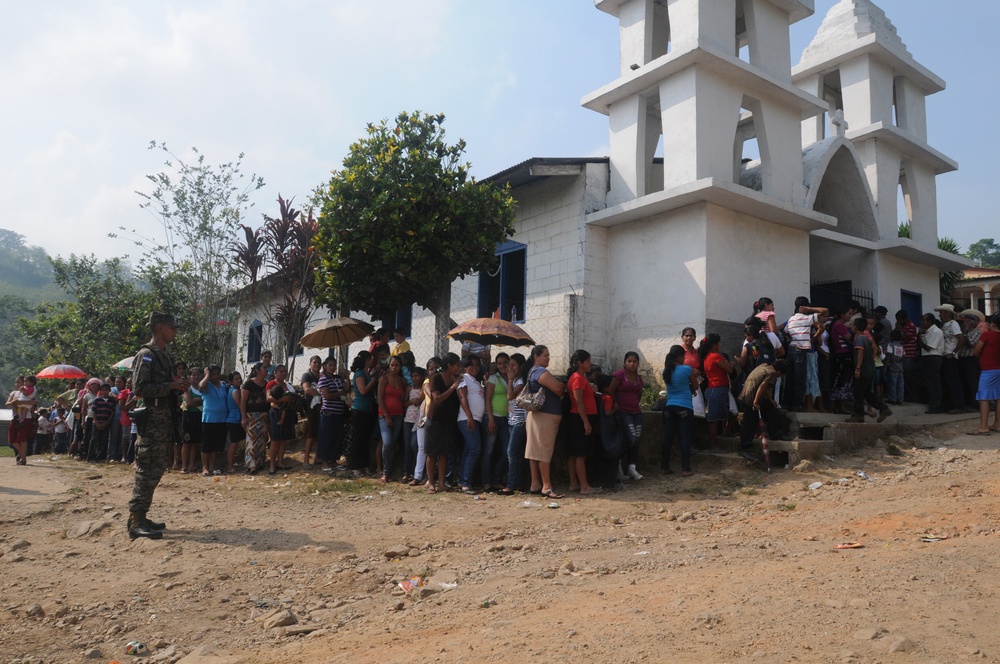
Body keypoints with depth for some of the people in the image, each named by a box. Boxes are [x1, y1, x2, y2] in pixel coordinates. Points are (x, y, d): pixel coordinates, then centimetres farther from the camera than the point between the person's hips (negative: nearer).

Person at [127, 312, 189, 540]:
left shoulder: (166, 355, 17)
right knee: (147, 470, -9)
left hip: (165, 419, 9)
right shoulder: (146, 355, -10)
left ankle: (140, 517, 19)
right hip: (152, 420, -9)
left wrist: (180, 386, 6)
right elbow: (139, 388, -20)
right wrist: (171, 386, -20)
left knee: (155, 470, 12)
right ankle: (136, 522, -6)